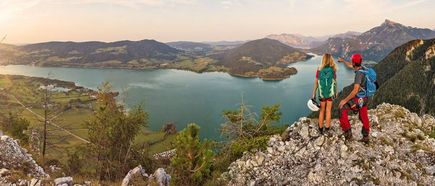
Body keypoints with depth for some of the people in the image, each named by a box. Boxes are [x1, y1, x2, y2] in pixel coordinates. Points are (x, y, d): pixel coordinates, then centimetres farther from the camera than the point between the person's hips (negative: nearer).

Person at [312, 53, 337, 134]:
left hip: (322, 93, 0)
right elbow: (335, 82, -2)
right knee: (328, 111, 10)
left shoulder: (319, 69, -7)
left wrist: (314, 94, 0)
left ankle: (321, 128, 18)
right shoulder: (333, 69, -7)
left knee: (322, 110, 13)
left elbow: (316, 82, -6)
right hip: (330, 93, 0)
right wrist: (336, 92, 12)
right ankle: (327, 128, 16)